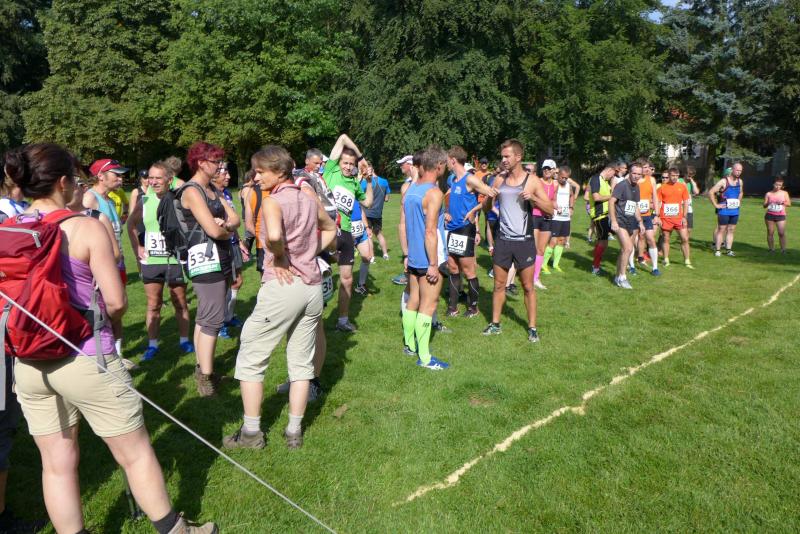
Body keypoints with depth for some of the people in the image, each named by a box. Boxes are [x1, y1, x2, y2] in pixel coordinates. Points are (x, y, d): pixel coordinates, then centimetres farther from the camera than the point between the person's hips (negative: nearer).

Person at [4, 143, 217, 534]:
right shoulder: (86, 227, -13)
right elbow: (116, 301, -14)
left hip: (29, 364, 5)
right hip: (86, 359, -5)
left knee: (57, 464, 16)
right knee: (136, 455, 11)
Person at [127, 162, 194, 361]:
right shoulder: (144, 200, 0)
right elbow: (131, 223, 15)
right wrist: (137, 247, 7)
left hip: (175, 260, -3)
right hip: (151, 261, 3)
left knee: (180, 303, 11)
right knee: (153, 305, 10)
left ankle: (184, 340, 25)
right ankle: (152, 344, 19)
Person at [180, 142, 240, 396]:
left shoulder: (213, 190, 16)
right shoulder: (192, 191, -13)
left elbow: (235, 218, 8)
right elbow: (213, 230, -22)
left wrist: (224, 224, -14)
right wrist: (228, 230, 0)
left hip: (220, 258, 9)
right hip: (205, 258, -9)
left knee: (205, 316, 14)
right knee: (213, 318, -10)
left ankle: (202, 368, 23)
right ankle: (206, 378, -6)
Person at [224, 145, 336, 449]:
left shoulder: (273, 202, -10)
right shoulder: (309, 200, 11)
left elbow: (274, 235, -31)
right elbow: (330, 228, 28)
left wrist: (279, 258, -13)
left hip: (283, 285, -7)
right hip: (313, 286, 7)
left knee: (251, 359, 8)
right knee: (301, 363, 13)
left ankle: (251, 432, 15)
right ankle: (294, 431, 20)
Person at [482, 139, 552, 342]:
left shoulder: (532, 180, -4)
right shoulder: (499, 180, 6)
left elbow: (550, 210, -5)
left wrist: (533, 197, -22)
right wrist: (488, 198, -9)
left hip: (524, 241, -3)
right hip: (503, 240, 3)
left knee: (528, 287, 5)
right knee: (499, 285, 9)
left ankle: (532, 327, 16)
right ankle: (495, 324, 21)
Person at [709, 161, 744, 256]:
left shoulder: (740, 181, 8)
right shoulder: (723, 181, -12)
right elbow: (711, 192, -15)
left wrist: (739, 202, 16)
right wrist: (716, 205, -14)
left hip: (735, 211, 6)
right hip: (724, 210, -6)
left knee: (731, 230, 9)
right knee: (721, 230, 0)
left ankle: (728, 250, 15)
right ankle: (717, 250, 5)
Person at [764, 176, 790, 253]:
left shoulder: (784, 193, 7)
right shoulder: (768, 194, 5)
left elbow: (789, 203, 5)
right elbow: (764, 205, 4)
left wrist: (783, 202, -14)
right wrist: (768, 203, -18)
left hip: (781, 216, 0)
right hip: (770, 215, 1)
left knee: (781, 233, -10)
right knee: (770, 232, 2)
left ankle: (783, 249, -5)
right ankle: (771, 249, 10)